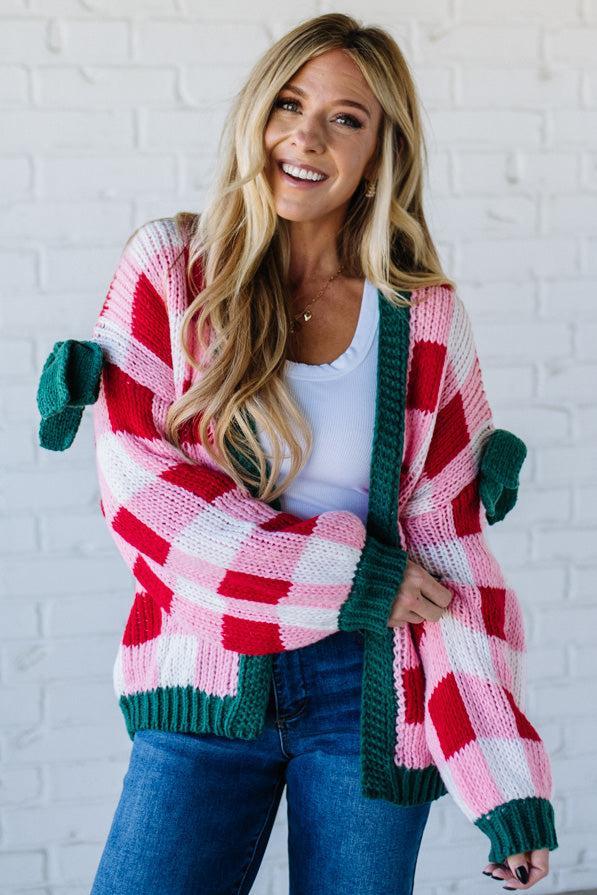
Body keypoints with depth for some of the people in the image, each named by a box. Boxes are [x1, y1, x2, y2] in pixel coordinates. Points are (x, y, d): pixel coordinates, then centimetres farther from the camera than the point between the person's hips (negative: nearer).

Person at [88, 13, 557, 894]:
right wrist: (348, 575, -13)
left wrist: (509, 783, -6)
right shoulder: (170, 266, -1)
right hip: (208, 686, 0)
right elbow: (135, 481, -8)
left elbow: (451, 546, 0)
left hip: (368, 693, 1)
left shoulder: (425, 316, 1)